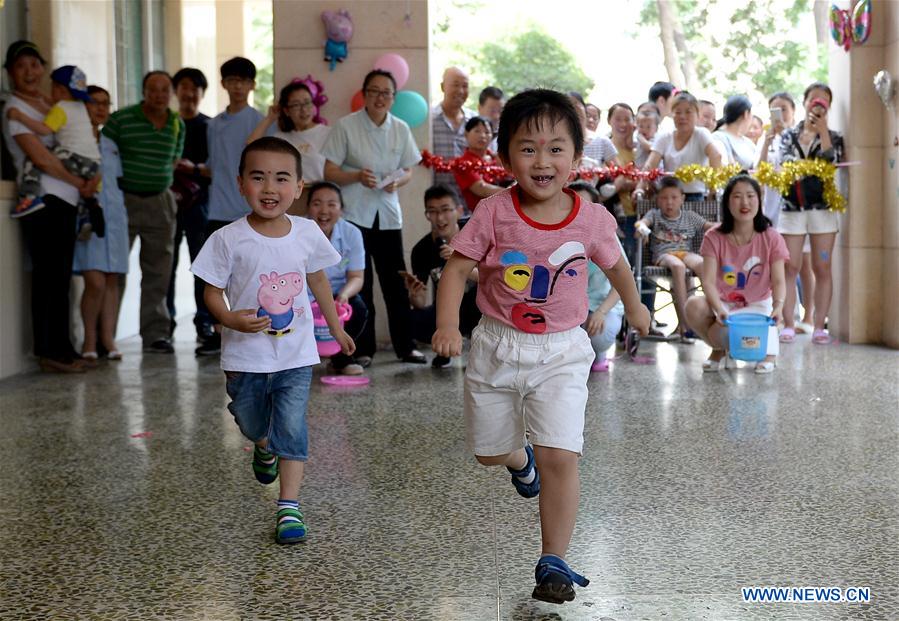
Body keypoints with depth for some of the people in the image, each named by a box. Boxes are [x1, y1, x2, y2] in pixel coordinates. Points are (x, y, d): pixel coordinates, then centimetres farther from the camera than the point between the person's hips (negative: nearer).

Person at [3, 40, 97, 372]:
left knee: (60, 278, 10)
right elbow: (41, 158, -12)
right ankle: (50, 352, -1)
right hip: (42, 199, -8)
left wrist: (93, 173, -4)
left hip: (66, 201, 8)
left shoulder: (50, 105, 18)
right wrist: (79, 182, -4)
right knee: (48, 277, -6)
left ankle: (61, 350, 16)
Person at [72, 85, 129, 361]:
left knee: (112, 281, 3)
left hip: (114, 217, 5)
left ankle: (108, 339, 8)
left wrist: (124, 215, 13)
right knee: (95, 282, -13)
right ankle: (89, 339, 2)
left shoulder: (111, 144, 19)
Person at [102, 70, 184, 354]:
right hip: (123, 200, -4)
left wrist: (160, 183, 7)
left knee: (158, 273, 6)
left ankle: (155, 334, 13)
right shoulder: (120, 120, -7)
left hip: (160, 201, 4)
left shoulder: (178, 125, 7)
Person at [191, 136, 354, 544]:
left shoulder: (308, 233, -5)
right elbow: (212, 292, -8)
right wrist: (231, 319, -30)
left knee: (291, 427, -7)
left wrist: (336, 329, 20)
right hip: (245, 357, 0)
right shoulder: (229, 239, -14)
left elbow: (318, 281, 11)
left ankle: (289, 507, -1)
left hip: (296, 354, 0)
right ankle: (264, 449, 55)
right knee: (251, 425, 20)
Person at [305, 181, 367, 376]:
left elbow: (357, 277, -8)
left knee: (358, 308, -27)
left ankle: (341, 356, 2)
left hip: (336, 295, 2)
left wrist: (344, 294, -33)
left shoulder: (351, 233, -9)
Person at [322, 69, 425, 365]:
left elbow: (408, 171, 14)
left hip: (388, 214, 3)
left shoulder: (400, 129, 6)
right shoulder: (346, 126, -4)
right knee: (360, 284, -1)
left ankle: (405, 346, 14)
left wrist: (397, 181, -9)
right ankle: (362, 349, 8)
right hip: (354, 214, -3)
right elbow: (329, 172, -4)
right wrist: (357, 176, -21)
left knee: (396, 282, 5)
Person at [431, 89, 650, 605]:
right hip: (497, 348, 1)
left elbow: (615, 265, 11)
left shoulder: (593, 219, -9)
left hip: (561, 353, -1)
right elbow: (457, 268, -10)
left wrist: (635, 308, 28)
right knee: (488, 452, 17)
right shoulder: (494, 213, -13)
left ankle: (554, 562, 1)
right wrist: (447, 325, -25)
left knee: (560, 457, -14)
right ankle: (520, 459, 55)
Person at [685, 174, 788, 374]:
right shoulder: (714, 237, -7)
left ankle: (768, 350, 2)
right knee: (694, 306, -33)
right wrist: (719, 309, -35)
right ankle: (719, 349, 0)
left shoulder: (771, 238, -7)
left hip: (758, 305, -2)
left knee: (721, 332, -32)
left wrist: (778, 306, -33)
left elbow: (778, 281, -11)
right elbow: (708, 281, -16)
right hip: (723, 303, 2)